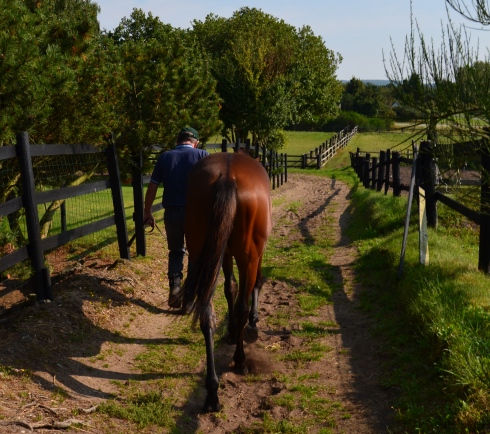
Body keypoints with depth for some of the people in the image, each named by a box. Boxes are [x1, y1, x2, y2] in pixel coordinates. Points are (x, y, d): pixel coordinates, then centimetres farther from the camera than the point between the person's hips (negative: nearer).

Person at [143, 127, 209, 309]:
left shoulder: (165, 157, 5)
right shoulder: (202, 155, 0)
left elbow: (152, 188, 5)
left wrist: (147, 212, 13)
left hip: (172, 212, 2)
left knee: (175, 251, 18)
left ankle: (174, 288, 4)